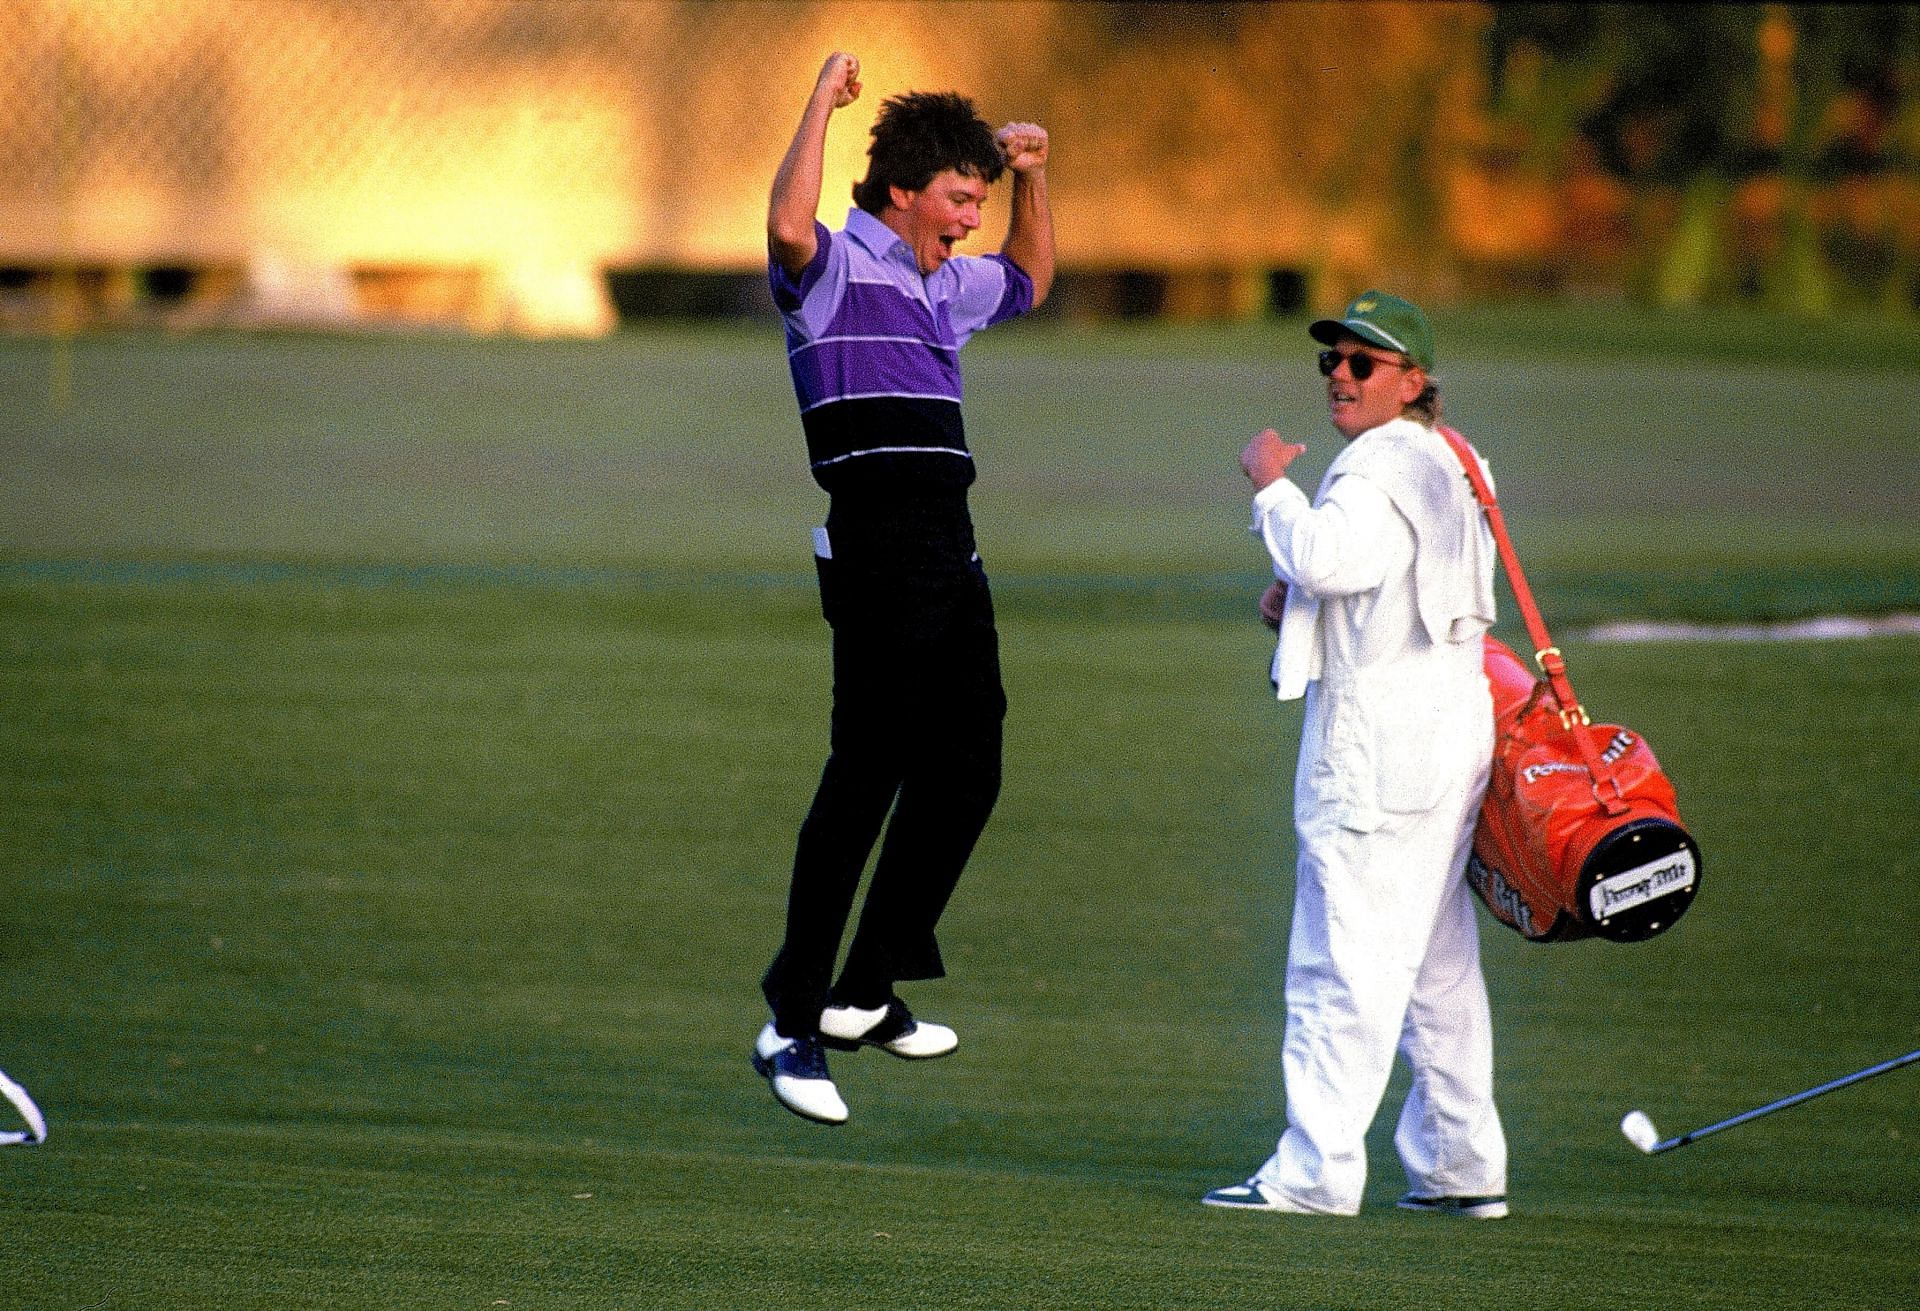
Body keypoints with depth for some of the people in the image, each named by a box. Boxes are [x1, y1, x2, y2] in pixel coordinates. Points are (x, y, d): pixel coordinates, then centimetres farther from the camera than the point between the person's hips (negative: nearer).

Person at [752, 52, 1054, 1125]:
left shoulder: (946, 288, 22)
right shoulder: (836, 269, -5)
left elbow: (1030, 279, 42)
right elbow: (789, 227, -29)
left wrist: (1031, 179, 26)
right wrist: (822, 103, -22)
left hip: (952, 554, 9)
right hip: (878, 545, -9)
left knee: (966, 773, 11)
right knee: (865, 777, -12)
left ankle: (866, 994, 19)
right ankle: (794, 1022, -10)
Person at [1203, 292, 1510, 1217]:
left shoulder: (1387, 466, -12)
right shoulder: (1444, 465, 20)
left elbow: (1326, 554, -28)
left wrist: (1271, 484, -12)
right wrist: (1299, 602, 14)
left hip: (1380, 736, -11)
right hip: (1449, 717, 11)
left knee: (1347, 959, -11)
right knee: (1436, 959, 13)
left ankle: (1316, 1170, -12)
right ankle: (1462, 1166, 16)